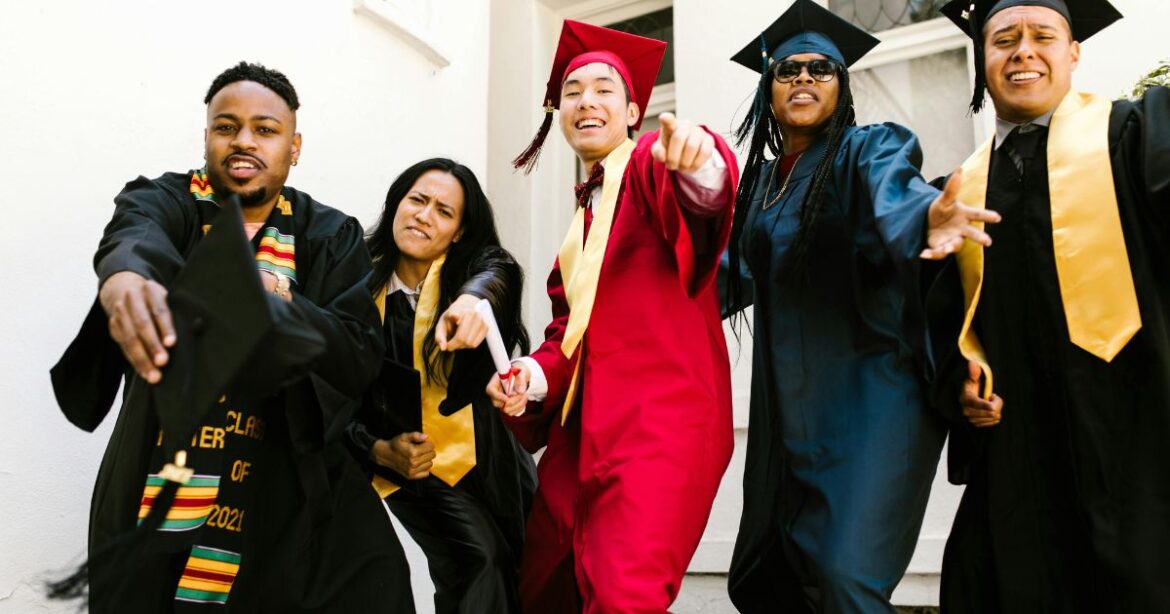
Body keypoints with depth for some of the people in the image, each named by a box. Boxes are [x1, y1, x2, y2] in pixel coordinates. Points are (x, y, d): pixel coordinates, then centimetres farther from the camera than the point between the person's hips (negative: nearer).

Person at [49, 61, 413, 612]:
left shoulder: (330, 236, 4)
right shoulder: (164, 200, 2)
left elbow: (360, 357, -9)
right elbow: (133, 236, -23)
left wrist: (271, 302, -25)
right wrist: (123, 278, -47)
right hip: (157, 496, 0)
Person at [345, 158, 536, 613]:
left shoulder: (473, 266, -4)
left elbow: (494, 273, -30)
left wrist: (472, 298, -53)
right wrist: (380, 450, -14)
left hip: (485, 459, 1)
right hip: (412, 467, -1)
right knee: (481, 560, -16)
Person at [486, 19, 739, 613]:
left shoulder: (652, 165, 0)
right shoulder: (581, 216, 21)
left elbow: (695, 197, -25)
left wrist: (699, 164, -48)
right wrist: (534, 376, -2)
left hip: (661, 419, -7)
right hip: (583, 427, 7)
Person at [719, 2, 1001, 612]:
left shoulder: (871, 149, -2)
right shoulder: (760, 179, 14)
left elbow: (894, 193, -25)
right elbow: (734, 274, 19)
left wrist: (926, 218, -48)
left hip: (870, 393, -6)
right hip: (786, 405, 6)